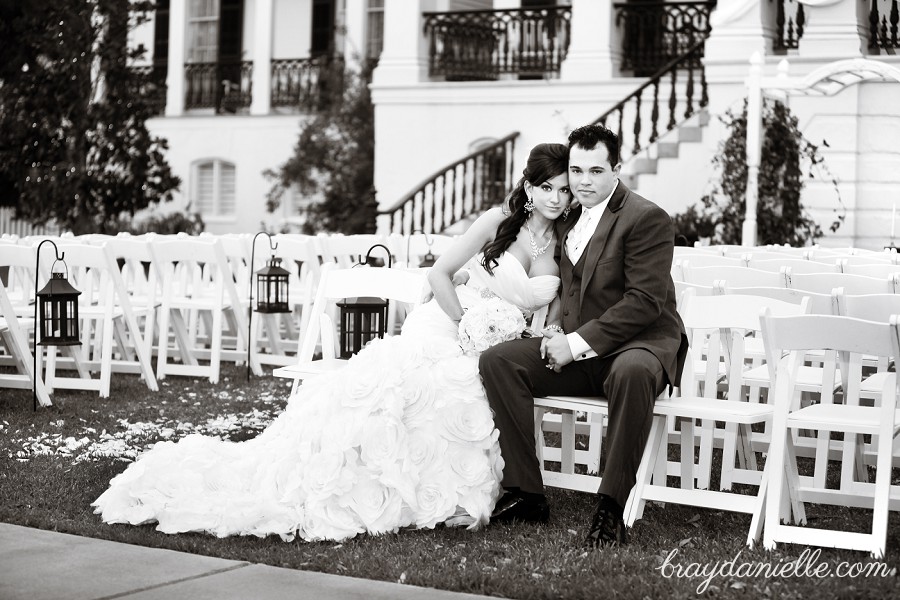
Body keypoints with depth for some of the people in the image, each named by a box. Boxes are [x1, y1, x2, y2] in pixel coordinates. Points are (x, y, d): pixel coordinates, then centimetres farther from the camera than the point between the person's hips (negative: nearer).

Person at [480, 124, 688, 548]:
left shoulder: (647, 219, -10)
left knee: (632, 371, -42)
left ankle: (611, 508, -32)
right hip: (578, 352, 7)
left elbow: (645, 302, -18)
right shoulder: (568, 220, 14)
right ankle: (525, 493, -10)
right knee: (496, 360, -11)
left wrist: (577, 342, -21)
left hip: (640, 343, -7)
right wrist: (555, 328, 1)